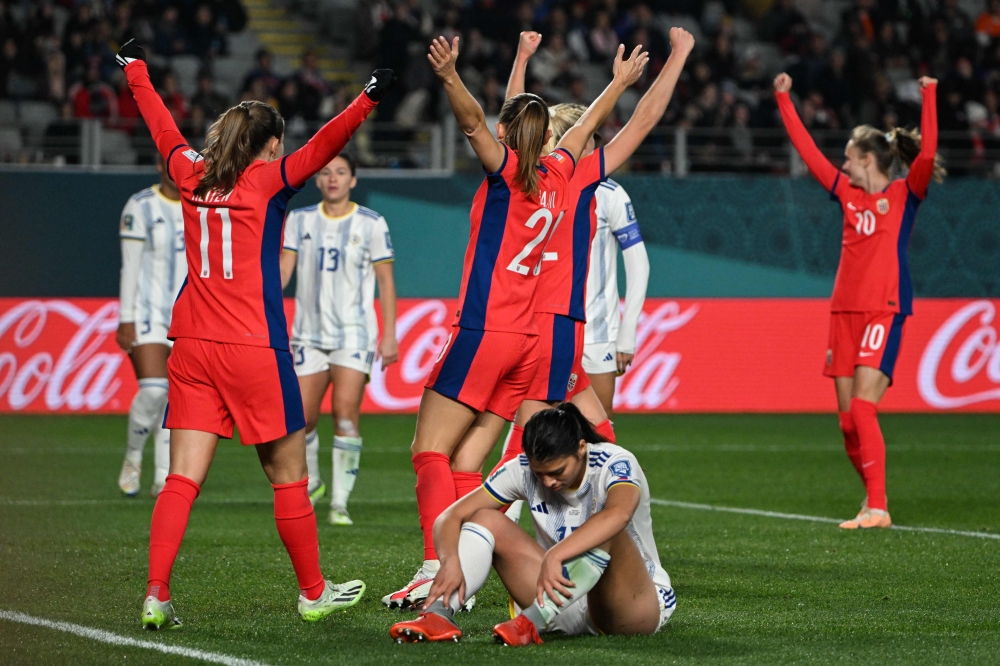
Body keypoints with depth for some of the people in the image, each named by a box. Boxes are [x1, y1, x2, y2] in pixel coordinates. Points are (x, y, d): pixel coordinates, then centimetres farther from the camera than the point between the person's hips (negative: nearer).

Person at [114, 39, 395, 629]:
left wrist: (136, 69, 41)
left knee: (183, 478, 1)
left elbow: (161, 123, 26)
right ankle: (313, 593, 15)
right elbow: (324, 145, -16)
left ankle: (157, 595, -10)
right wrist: (368, 100, -21)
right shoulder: (268, 180, -3)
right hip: (254, 348, -5)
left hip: (192, 345, 5)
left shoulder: (192, 176, 10)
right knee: (289, 475, 7)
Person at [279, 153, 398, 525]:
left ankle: (340, 503, -9)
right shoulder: (299, 221, 8)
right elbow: (284, 267, 3)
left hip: (354, 335, -3)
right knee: (301, 418, 1)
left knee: (346, 415, -14)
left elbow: (385, 281, 2)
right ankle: (310, 484, 28)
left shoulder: (372, 224, 1)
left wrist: (389, 336, -3)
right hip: (309, 334, 3)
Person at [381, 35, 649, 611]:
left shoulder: (508, 169, -4)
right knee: (465, 466, 6)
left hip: (484, 332, -7)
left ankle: (437, 565, -24)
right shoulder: (556, 174, 13)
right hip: (527, 341, 7)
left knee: (430, 451, -9)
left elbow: (475, 122, -22)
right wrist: (620, 83, 46)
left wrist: (450, 78, -37)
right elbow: (585, 128, 30)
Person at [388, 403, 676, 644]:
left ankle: (532, 622, -44)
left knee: (608, 534, -35)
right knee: (486, 519, -10)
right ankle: (438, 615, -31)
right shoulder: (523, 470, -7)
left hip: (640, 605, -5)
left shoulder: (616, 464, -20)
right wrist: (450, 561, -31)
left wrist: (554, 557, -56)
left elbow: (618, 513, -44)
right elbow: (451, 517, -9)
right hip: (570, 610, 5)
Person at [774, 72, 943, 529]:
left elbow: (927, 153, -16)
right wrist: (784, 100, 22)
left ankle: (877, 508, -17)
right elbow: (808, 151, 20)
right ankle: (874, 502, 17)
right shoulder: (849, 195, 15)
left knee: (862, 408, -17)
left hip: (884, 311, -6)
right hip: (845, 311, 6)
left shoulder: (905, 193, 0)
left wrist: (929, 97, -19)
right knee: (847, 418, 5)